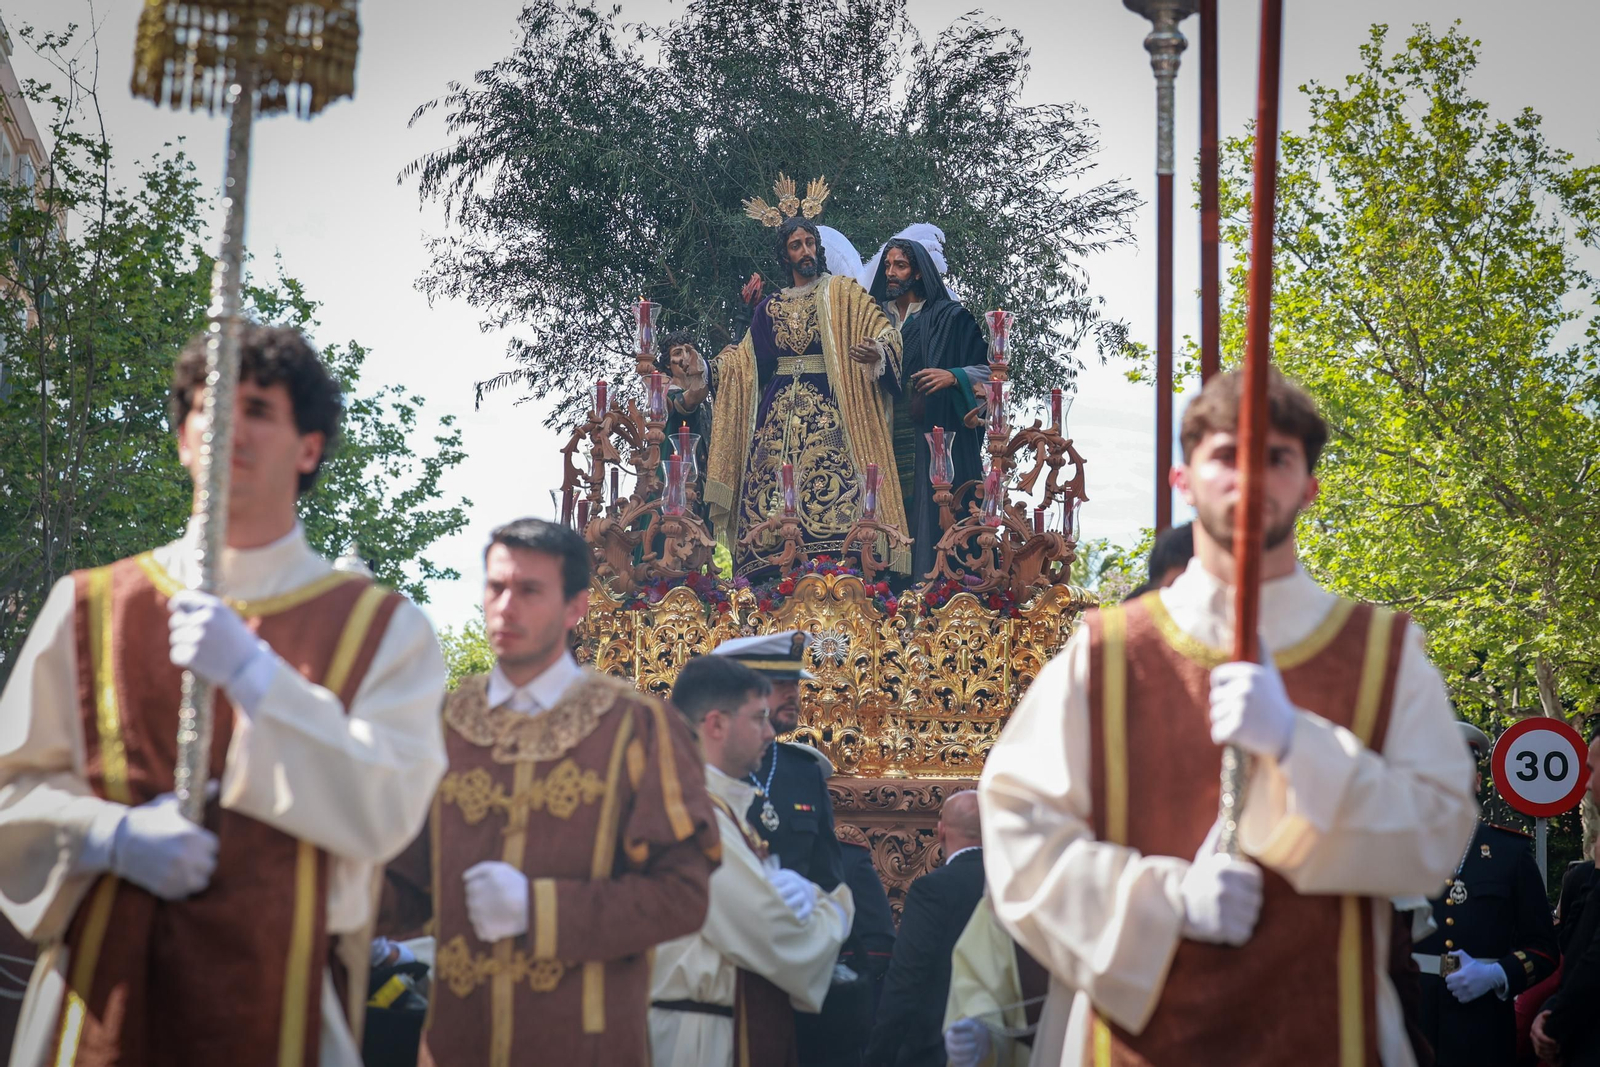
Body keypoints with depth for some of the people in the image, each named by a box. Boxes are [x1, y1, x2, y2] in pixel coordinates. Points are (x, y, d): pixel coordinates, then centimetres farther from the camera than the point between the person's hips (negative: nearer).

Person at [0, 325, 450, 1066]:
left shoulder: (380, 630, 2)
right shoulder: (90, 609, 6)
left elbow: (386, 813, -10)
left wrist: (253, 673, -16)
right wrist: (113, 833, -13)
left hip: (277, 1002, -1)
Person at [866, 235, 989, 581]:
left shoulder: (949, 317, 4)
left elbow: (986, 369, -1)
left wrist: (952, 376, -18)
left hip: (933, 433, -4)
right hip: (886, 433, 4)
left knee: (933, 512, -10)